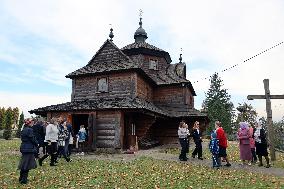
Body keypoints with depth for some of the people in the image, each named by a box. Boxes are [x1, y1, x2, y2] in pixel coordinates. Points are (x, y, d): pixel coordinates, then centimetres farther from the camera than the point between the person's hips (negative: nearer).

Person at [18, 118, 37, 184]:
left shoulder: (24, 129, 11)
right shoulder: (29, 130, -18)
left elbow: (23, 139, 15)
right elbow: (33, 139, -16)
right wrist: (36, 144, 3)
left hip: (24, 148, 9)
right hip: (29, 149, -9)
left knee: (24, 164, 19)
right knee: (27, 165, 0)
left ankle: (21, 178, 29)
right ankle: (24, 180, 6)